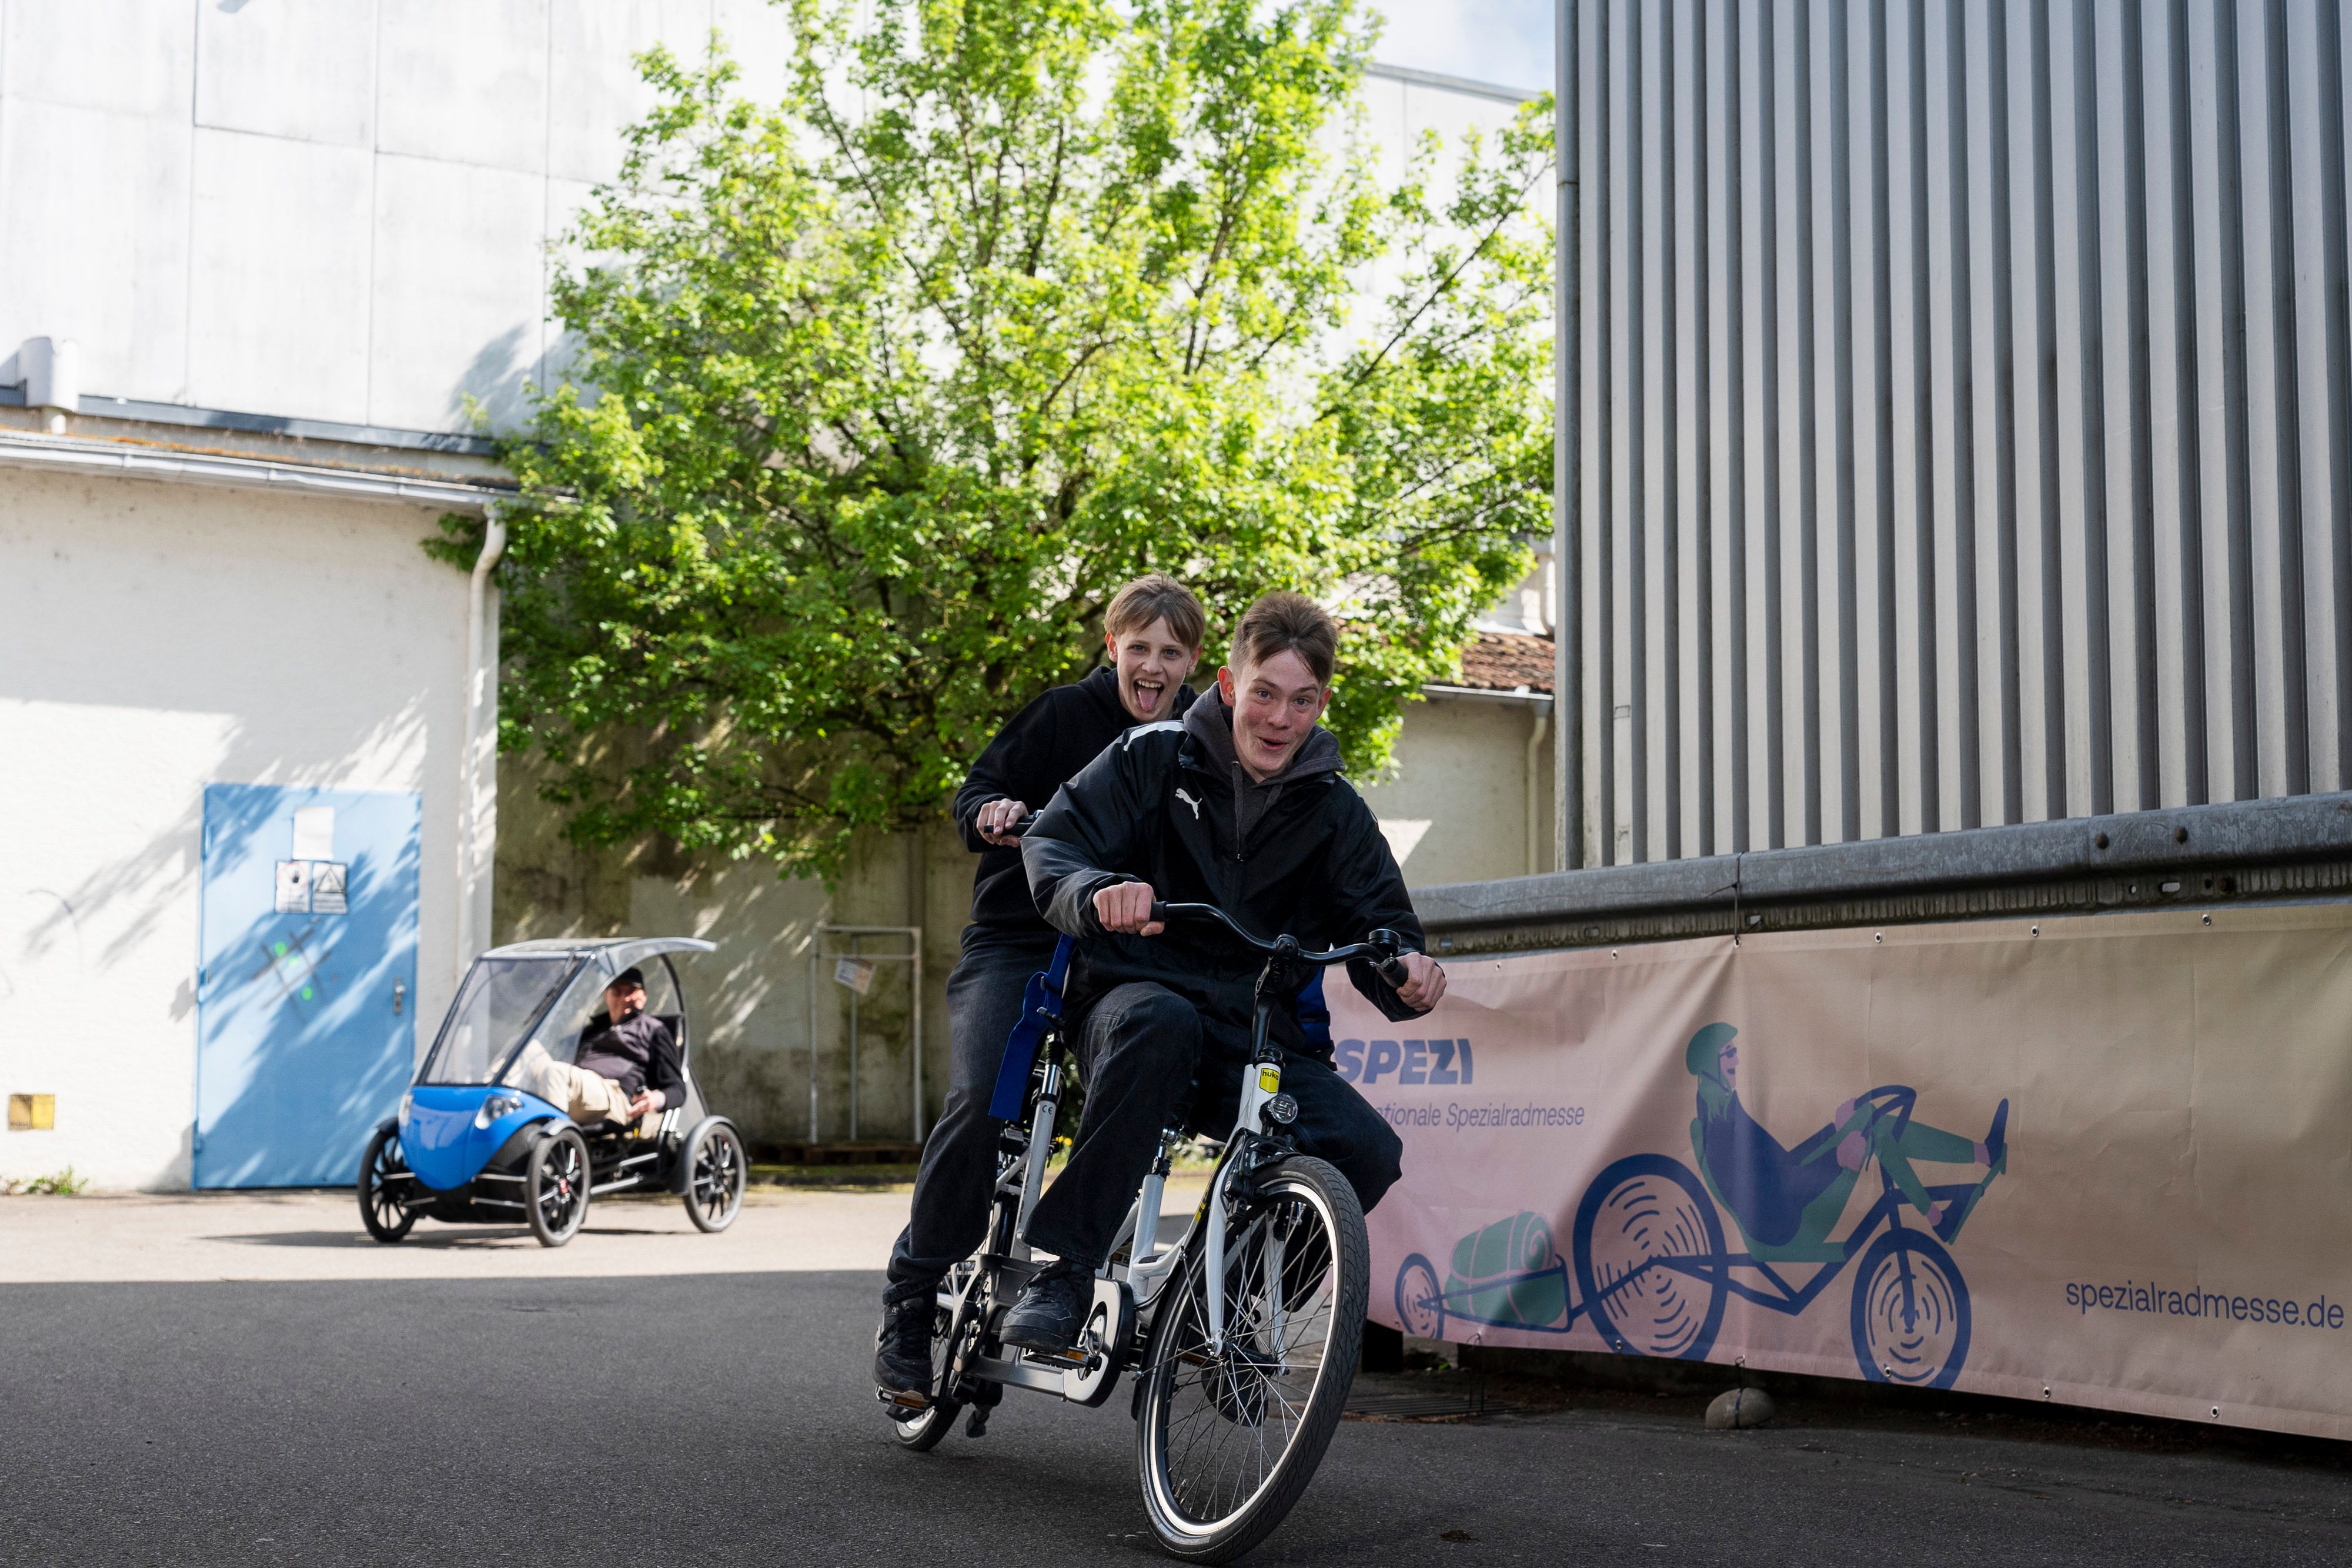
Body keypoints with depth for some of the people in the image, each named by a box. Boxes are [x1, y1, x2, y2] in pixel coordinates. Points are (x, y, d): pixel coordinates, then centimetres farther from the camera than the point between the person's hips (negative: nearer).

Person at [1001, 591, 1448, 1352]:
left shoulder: (1334, 812, 8)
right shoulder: (1154, 758, 1)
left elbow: (1379, 928, 6)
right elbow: (1051, 846, -7)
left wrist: (1407, 975, -20)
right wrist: (1099, 894, -31)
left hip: (1258, 1041, 3)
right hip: (1133, 1001, -3)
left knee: (1368, 1152, -24)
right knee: (1159, 1022, -40)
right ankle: (1062, 1271, -33)